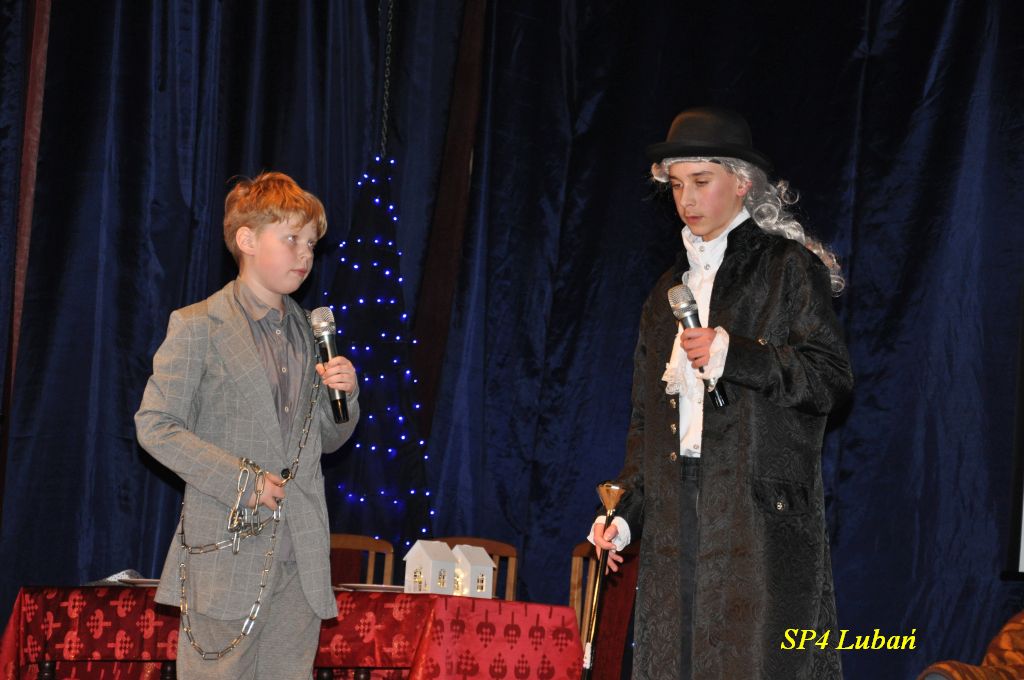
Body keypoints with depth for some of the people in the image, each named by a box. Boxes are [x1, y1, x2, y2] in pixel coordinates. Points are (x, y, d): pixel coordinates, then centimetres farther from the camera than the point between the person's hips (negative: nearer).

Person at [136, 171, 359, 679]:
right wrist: (239, 479, -14)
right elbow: (155, 425, -8)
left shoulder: (308, 332, 17)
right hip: (226, 548, -5)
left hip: (301, 554, 6)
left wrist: (344, 395, 0)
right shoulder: (197, 327, -2)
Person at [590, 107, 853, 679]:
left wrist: (731, 353, -16)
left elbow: (831, 376, -6)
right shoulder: (671, 288, 21)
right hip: (678, 513, 6)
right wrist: (627, 512, 13)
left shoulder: (788, 268, 3)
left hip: (760, 507, -5)